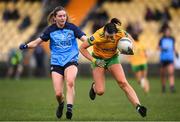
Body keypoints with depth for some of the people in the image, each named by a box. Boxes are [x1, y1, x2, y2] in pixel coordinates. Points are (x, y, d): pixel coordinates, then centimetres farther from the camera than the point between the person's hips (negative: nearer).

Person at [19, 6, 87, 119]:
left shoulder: (72, 27, -3)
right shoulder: (51, 30, 0)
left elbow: (85, 39, -9)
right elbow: (37, 41, 5)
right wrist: (26, 45, -13)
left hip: (71, 60, -1)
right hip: (56, 63, 1)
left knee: (70, 81, -34)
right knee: (58, 93, -5)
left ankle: (69, 108, -34)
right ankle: (61, 104, 30)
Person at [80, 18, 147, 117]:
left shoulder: (120, 33, -26)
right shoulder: (98, 36, -33)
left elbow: (129, 39, -1)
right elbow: (82, 48, -21)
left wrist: (130, 48, -22)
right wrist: (93, 60, -28)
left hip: (113, 58, 2)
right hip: (98, 59, -1)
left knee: (123, 83, -19)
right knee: (100, 91, -8)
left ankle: (138, 106, -25)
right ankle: (94, 86, 30)